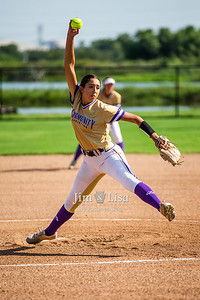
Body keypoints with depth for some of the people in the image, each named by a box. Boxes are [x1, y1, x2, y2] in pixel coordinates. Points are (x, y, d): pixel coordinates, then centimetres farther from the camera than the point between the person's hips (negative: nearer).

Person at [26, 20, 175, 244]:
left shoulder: (103, 110, -16)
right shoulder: (76, 99, -4)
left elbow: (134, 118, -12)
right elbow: (69, 66, -8)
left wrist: (153, 134, -21)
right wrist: (70, 37, -16)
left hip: (108, 155, -5)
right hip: (90, 160, 5)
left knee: (128, 180, -31)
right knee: (73, 198, 17)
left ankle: (161, 207, -43)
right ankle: (50, 232, 30)